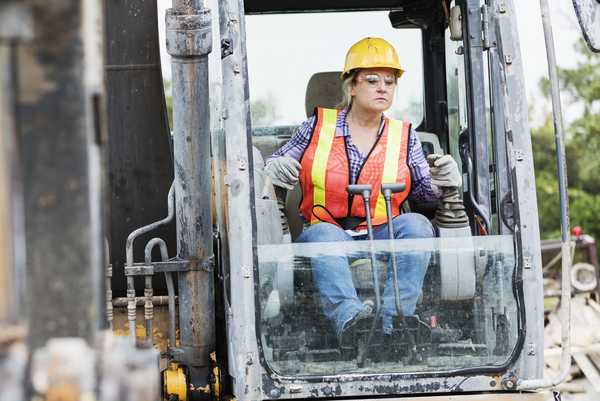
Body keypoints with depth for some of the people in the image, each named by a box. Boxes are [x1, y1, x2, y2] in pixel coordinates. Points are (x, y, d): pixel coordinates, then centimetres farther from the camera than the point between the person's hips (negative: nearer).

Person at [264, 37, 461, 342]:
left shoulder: (404, 137, 15)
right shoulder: (318, 126, 11)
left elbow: (425, 190, 12)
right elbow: (279, 165, 16)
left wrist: (442, 182, -11)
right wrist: (273, 168, -8)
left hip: (383, 238, 2)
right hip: (325, 234, -1)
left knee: (415, 225, -29)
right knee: (324, 234, -35)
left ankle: (392, 324, -46)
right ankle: (348, 318, -62)